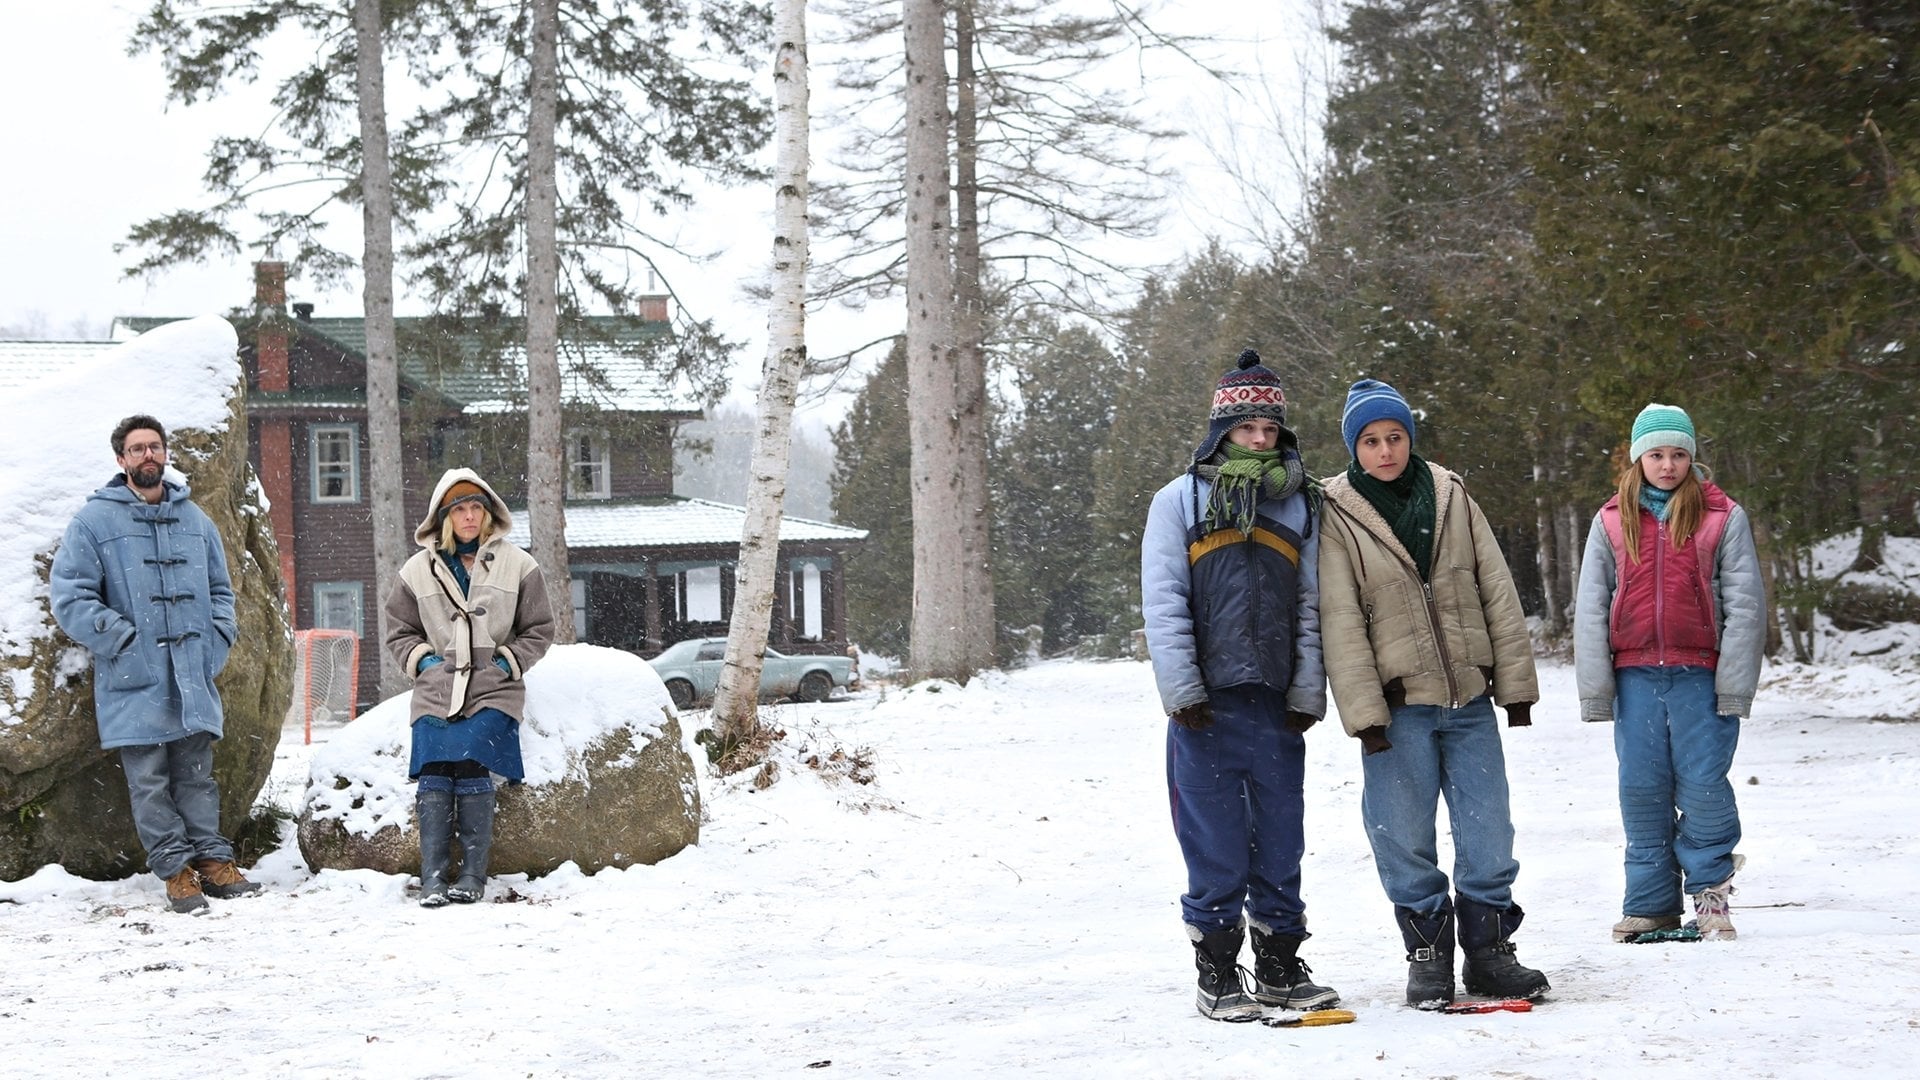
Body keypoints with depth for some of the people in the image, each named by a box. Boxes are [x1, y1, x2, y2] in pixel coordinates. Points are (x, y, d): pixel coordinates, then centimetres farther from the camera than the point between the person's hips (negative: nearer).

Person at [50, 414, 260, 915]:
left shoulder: (194, 519, 12)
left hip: (193, 677, 4)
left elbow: (220, 589, 22)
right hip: (133, 682, -4)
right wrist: (120, 639, -13)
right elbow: (68, 594, -7)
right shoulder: (95, 520, -3)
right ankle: (175, 868, 4)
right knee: (151, 782, -1)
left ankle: (212, 859, 14)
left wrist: (216, 640, 7)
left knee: (197, 775, 9)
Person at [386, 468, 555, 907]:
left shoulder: (517, 565, 7)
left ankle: (474, 874, -13)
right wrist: (423, 660, 2)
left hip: (493, 693, -2)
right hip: (435, 692, 2)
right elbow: (399, 633, 20)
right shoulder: (418, 570, 11)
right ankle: (432, 877, -11)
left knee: (471, 769, -19)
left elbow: (539, 631, 13)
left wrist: (506, 662, -1)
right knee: (433, 779, -13)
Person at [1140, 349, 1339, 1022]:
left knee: (1280, 839, 8)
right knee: (1215, 845, 0)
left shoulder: (1298, 506, 13)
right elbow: (1163, 604, -3)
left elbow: (1313, 607, 11)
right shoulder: (1180, 500, 3)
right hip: (1206, 705, -3)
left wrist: (1308, 692, 1)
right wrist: (1183, 689, -11)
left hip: (1276, 707, 3)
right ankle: (1217, 973, 7)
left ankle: (1280, 965, 18)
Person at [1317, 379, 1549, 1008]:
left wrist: (1516, 682, 4)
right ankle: (1428, 955, 15)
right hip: (1398, 703, -3)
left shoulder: (1452, 498, 7)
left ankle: (1488, 950, 16)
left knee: (1488, 830, 3)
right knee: (1406, 839, 1)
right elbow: (1341, 624, -6)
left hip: (1470, 698, 3)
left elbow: (1499, 595, 9)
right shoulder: (1338, 515, -2)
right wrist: (1364, 713, -13)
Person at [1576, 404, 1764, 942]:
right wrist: (1595, 688, 3)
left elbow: (1744, 604, 0)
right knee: (1642, 790, 3)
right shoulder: (1611, 522, 8)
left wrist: (1733, 685, -7)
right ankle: (1650, 903, 11)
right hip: (1635, 675, 2)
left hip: (1699, 675, -2)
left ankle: (1709, 888, 13)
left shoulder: (1723, 518, 2)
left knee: (1703, 786, -4)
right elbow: (1591, 608, 9)